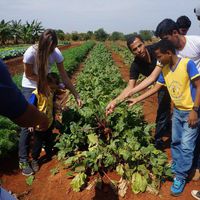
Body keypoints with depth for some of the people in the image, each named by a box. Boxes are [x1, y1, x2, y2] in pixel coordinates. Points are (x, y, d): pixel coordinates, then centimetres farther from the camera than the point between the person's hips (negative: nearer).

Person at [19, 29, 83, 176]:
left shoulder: (56, 53, -20)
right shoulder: (31, 53, -30)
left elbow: (64, 76, -14)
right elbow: (28, 75, -16)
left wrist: (76, 95, -15)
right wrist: (44, 82, -24)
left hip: (46, 85, 4)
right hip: (30, 88, -4)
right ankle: (23, 160, 1)